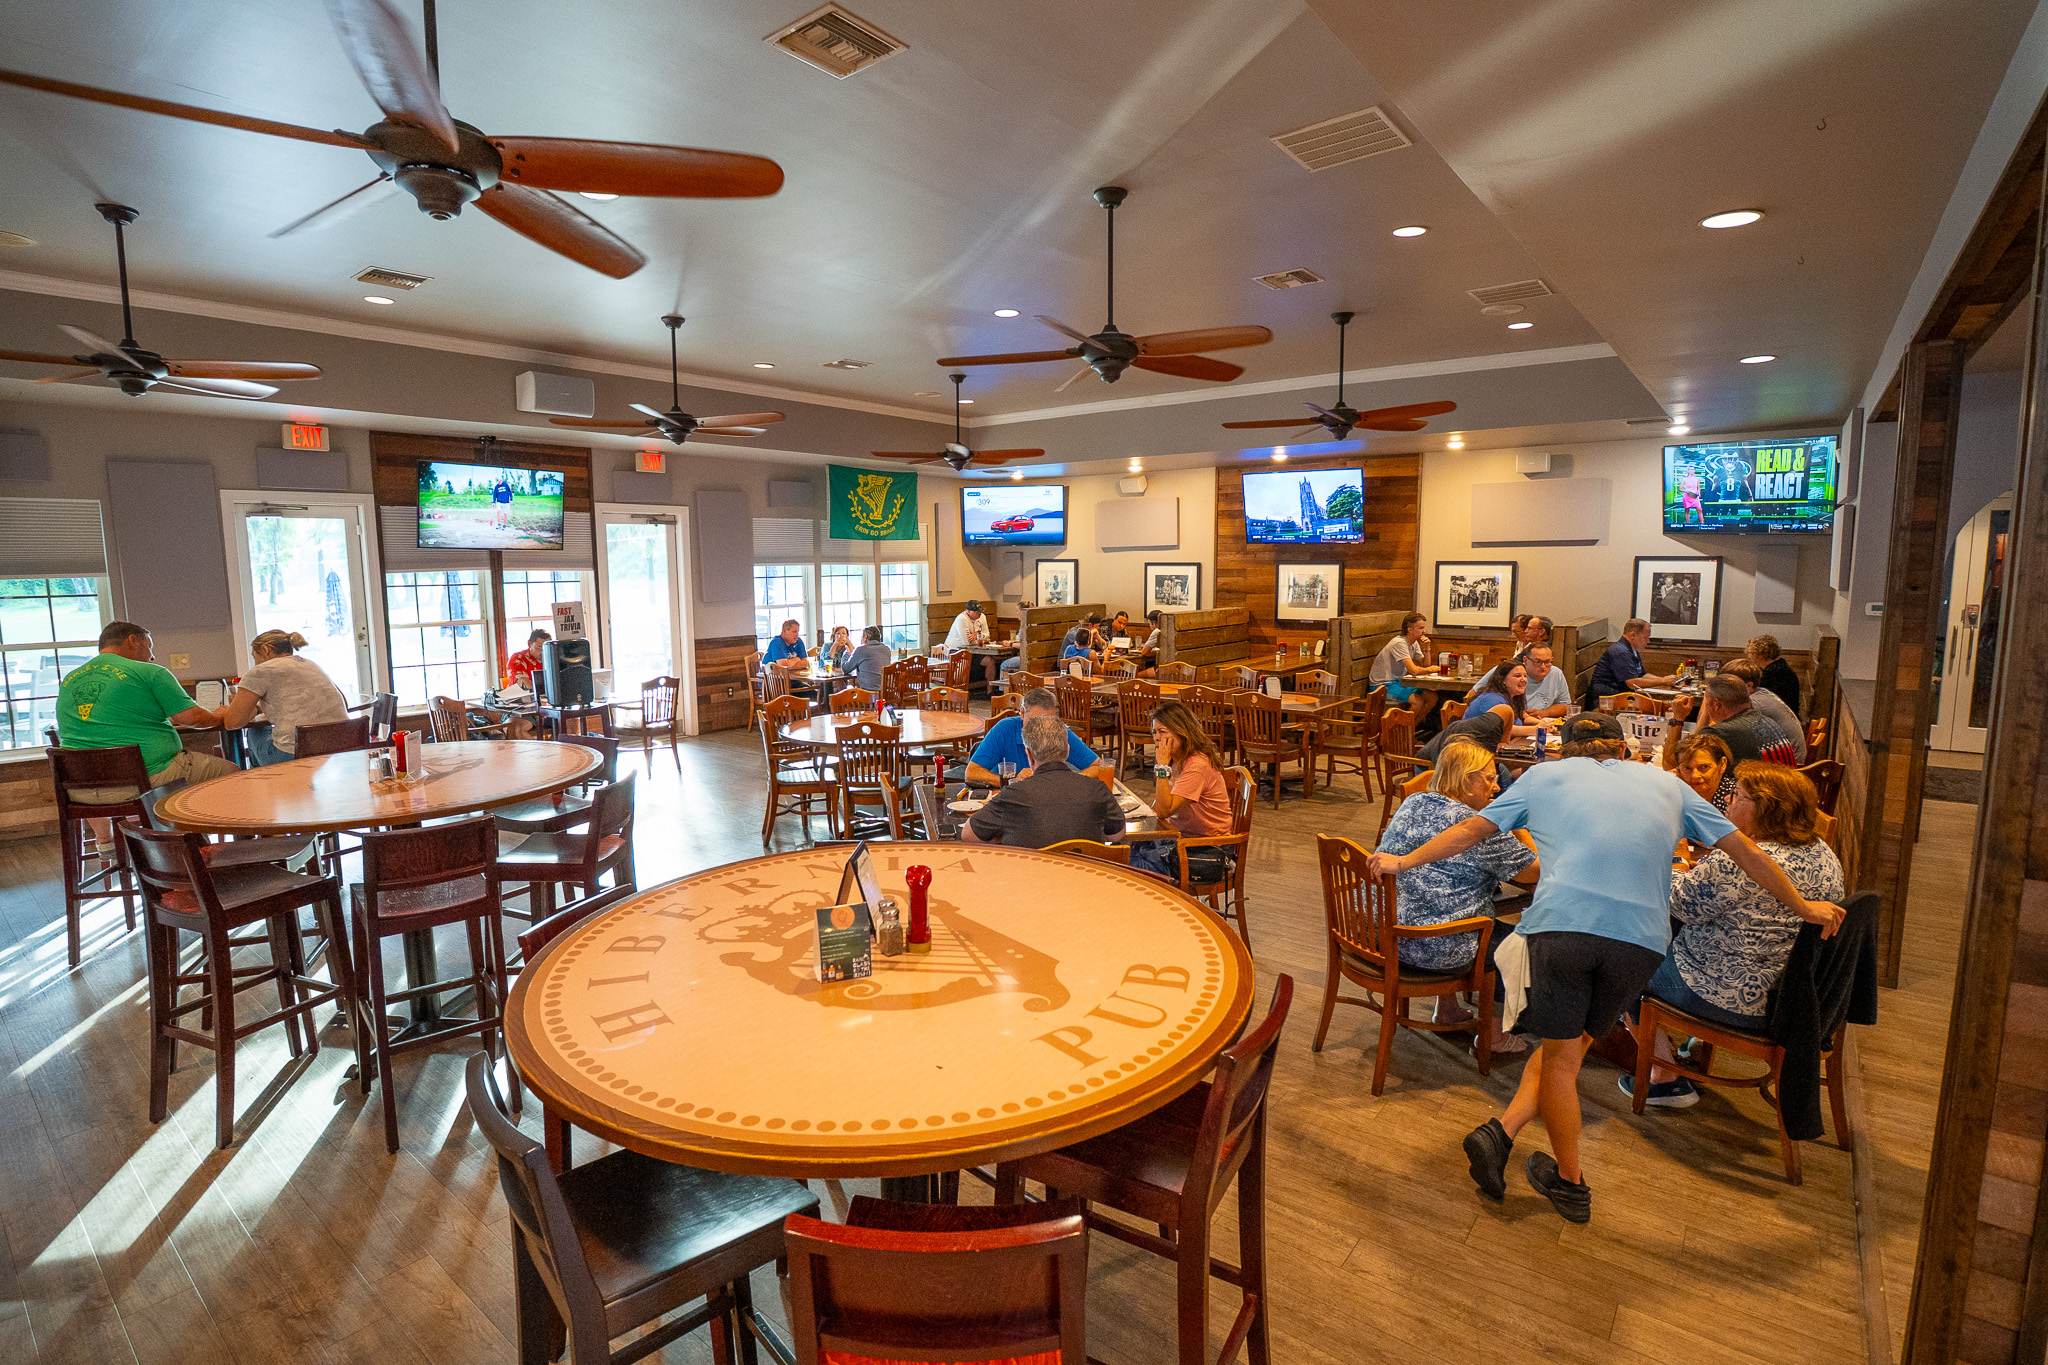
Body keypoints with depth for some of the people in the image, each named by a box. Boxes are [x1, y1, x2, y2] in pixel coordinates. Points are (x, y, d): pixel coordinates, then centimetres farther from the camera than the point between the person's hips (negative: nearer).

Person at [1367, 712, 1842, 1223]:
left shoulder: (1545, 775, 19)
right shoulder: (1666, 783, 25)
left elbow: (1471, 829, 18)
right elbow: (1743, 849, 30)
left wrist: (1404, 861, 26)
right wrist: (1802, 906, 44)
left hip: (1562, 920, -2)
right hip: (1641, 935, 2)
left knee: (1561, 1052, 12)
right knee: (1571, 1043, 17)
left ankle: (1570, 1182, 21)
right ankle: (1502, 1133, 8)